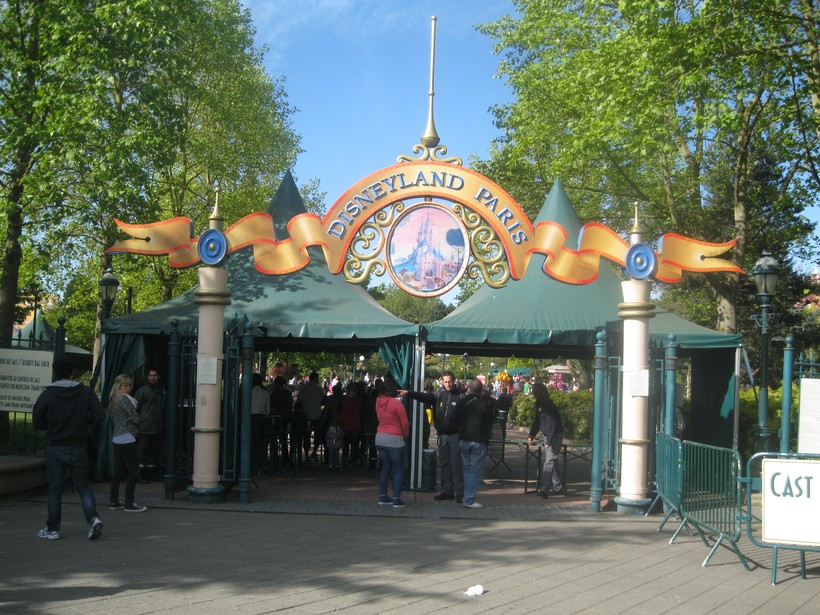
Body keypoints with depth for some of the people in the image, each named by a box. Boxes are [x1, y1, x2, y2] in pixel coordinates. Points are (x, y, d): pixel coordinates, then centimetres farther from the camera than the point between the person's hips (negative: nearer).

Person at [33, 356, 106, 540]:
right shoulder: (86, 392, -5)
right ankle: (93, 518, -9)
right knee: (83, 486, 11)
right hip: (79, 448, 1)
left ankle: (52, 529, 12)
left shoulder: (47, 395, -8)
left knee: (54, 489, 8)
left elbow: (37, 423, -4)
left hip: (55, 449, -1)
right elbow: (99, 418, -9)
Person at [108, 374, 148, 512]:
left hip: (116, 438, 9)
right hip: (127, 439, -9)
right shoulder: (124, 399, -12)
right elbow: (136, 418, -15)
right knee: (133, 471, -5)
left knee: (118, 470, 13)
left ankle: (114, 501, 17)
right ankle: (129, 503, -6)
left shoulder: (113, 400, 15)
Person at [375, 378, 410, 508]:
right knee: (398, 470, 3)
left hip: (380, 437, 6)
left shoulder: (378, 402, 2)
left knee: (385, 468, 16)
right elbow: (404, 422, -11)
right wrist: (405, 434, 8)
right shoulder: (396, 403, -17)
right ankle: (397, 499, 0)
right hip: (394, 439, -6)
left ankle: (383, 497, 17)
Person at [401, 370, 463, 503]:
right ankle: (447, 490, 19)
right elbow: (424, 397, -9)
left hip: (455, 434, -5)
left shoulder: (459, 396, -6)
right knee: (444, 463, 10)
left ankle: (459, 492, 2)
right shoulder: (438, 395, 4)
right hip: (442, 434, 5)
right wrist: (409, 393, -25)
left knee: (456, 463, -3)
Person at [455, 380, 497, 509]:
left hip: (464, 439, 5)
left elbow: (456, 417, 11)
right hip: (478, 440, -5)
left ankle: (467, 497, 21)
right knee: (476, 470, 0)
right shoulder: (485, 404, -14)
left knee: (467, 468, 17)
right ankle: (469, 500, -3)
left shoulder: (462, 402, -2)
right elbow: (492, 419, -2)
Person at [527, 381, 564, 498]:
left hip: (555, 436, -10)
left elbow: (552, 423, -23)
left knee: (549, 460, -15)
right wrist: (531, 436, 11)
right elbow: (537, 421, 18)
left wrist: (549, 441, -26)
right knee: (550, 461, 13)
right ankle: (557, 487, 21)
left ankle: (544, 488, -21)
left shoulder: (548, 405, -19)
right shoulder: (539, 404, 10)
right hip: (546, 436, 10)